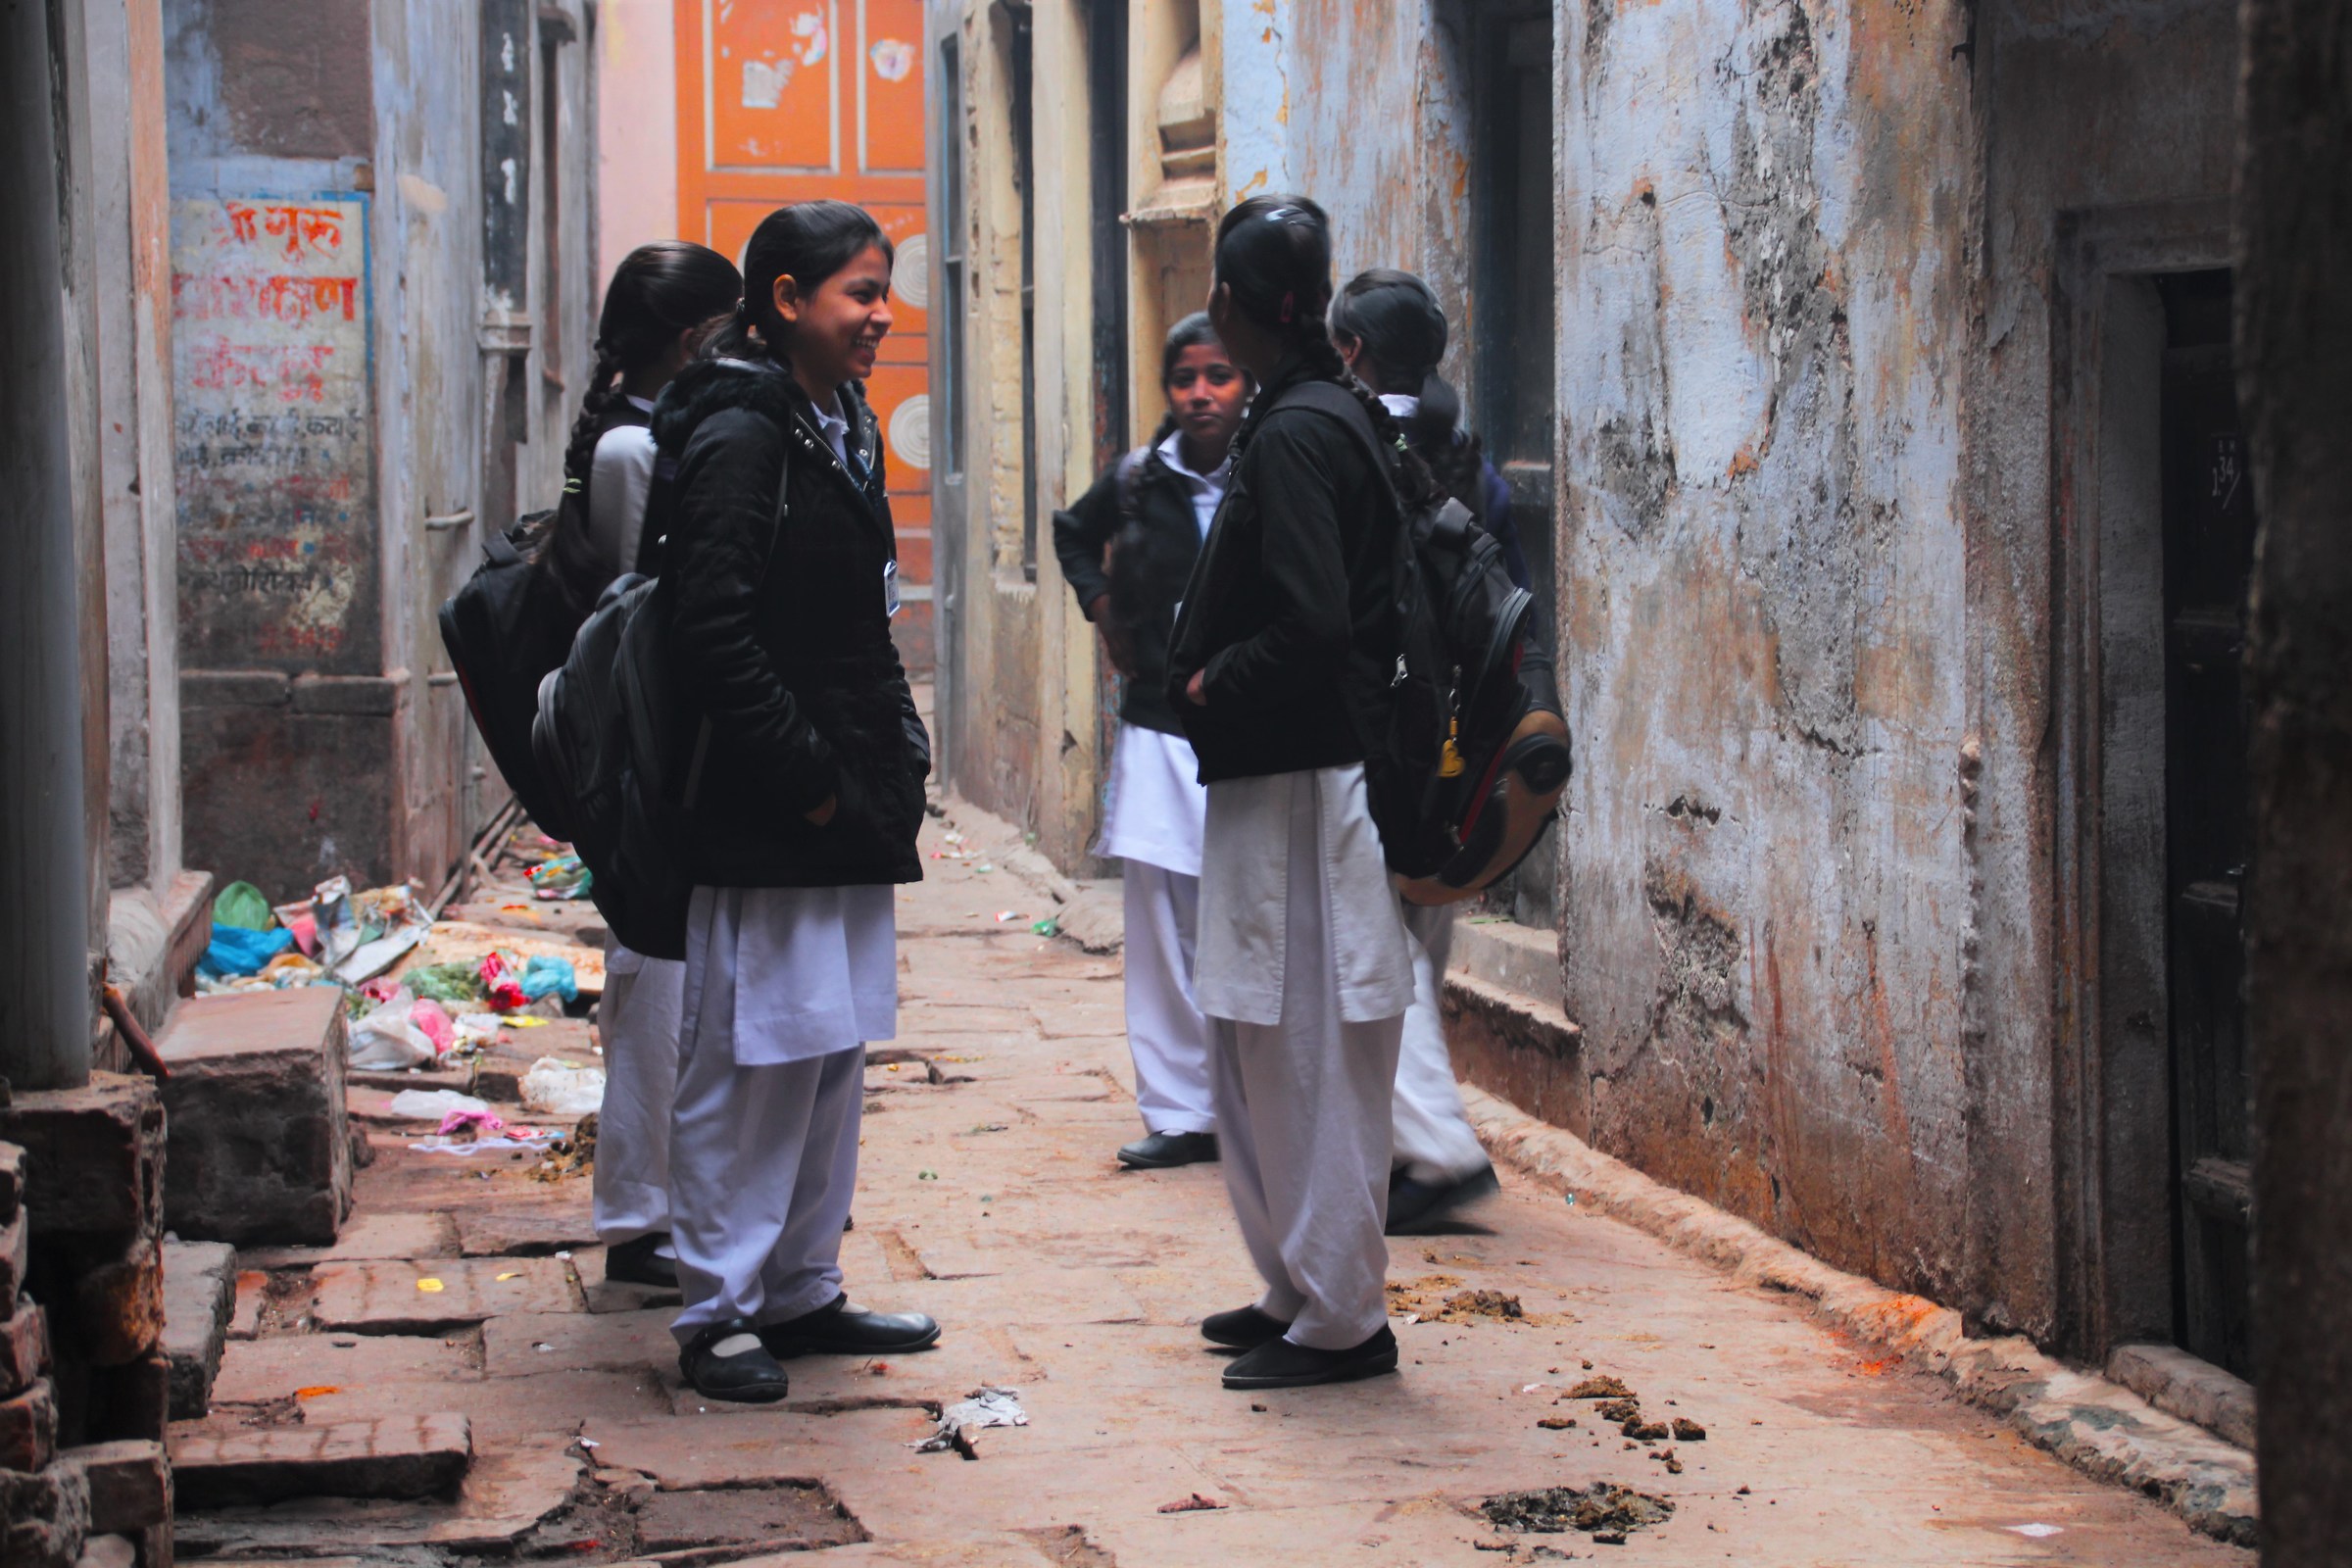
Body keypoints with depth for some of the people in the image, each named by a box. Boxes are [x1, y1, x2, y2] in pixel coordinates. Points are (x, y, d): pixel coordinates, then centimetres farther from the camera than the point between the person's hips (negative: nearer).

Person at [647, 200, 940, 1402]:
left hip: (846, 815, 10)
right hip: (762, 820, -10)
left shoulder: (839, 429, 16)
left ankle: (802, 1291, 24)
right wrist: (804, 778, -19)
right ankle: (718, 1311, 5)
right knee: (752, 1060, -4)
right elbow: (714, 635, -21)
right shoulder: (735, 437, -14)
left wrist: (895, 755, 13)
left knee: (834, 1055, 14)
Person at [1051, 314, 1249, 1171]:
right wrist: (1101, 603, 15)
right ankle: (1181, 1112, 15)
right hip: (1160, 731, 5)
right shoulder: (1139, 479, 7)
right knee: (1164, 926, 6)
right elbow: (1073, 532, 29)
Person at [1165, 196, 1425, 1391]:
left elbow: (1308, 628, -26)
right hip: (1274, 781, 10)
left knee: (1306, 1058, -3)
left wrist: (1208, 688, -9)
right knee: (1257, 1053, 17)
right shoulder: (1349, 417, 14)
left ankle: (1340, 1319, 4)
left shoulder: (1292, 436, -17)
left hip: (1295, 788, -10)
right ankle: (1298, 1287, 25)